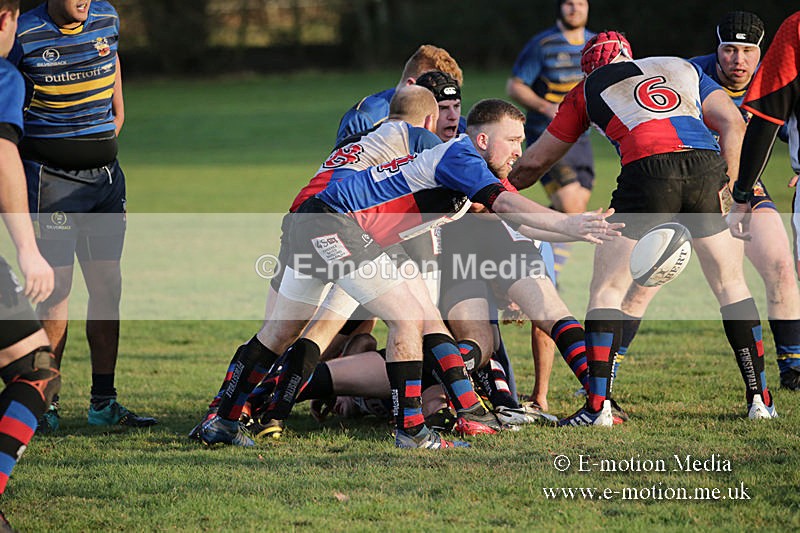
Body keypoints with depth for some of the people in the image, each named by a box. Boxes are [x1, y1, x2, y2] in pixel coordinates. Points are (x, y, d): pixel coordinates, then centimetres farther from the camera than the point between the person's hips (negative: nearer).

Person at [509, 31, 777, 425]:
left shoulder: (588, 88, 26)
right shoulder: (681, 67, 31)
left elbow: (534, 162, 31)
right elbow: (733, 124, 16)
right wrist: (727, 187, 18)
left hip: (648, 170, -2)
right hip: (707, 164, 3)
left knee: (607, 289, 9)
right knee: (731, 284, 18)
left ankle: (598, 406, 0)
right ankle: (759, 398, 16)